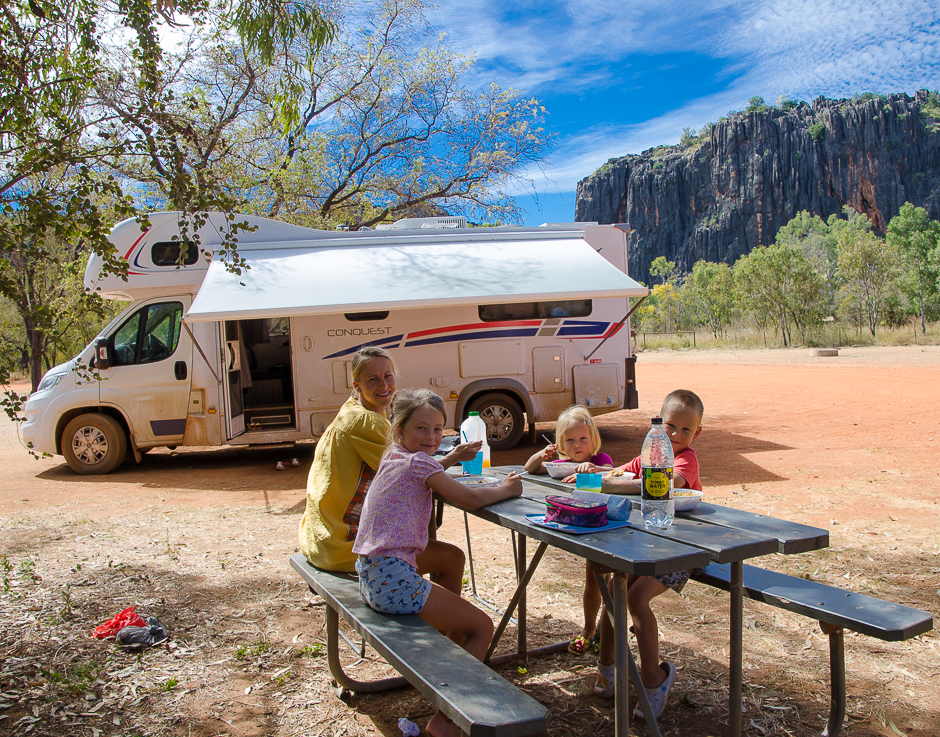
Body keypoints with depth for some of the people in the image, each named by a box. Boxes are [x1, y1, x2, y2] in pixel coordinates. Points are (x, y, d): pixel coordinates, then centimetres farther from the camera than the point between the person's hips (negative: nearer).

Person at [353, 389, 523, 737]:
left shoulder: (394, 459, 13)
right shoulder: (418, 462, -13)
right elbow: (470, 499, -12)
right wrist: (505, 489, 3)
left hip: (372, 572, 9)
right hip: (392, 581, -9)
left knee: (452, 556, 29)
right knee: (483, 627, 4)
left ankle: (455, 642, 34)